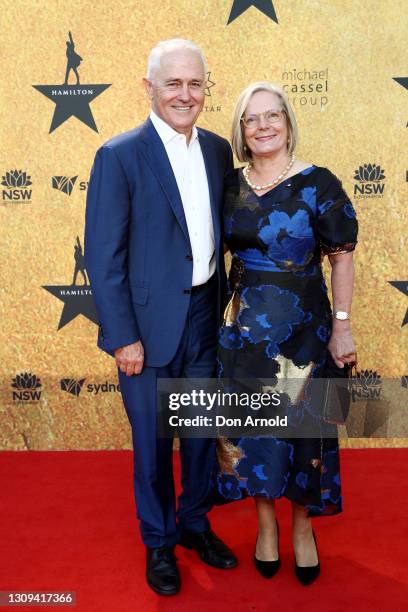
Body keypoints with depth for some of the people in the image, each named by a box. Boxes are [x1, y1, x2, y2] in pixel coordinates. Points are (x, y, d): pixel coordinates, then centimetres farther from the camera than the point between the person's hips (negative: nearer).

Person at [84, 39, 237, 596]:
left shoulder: (218, 150, 5)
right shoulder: (120, 156, -11)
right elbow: (103, 256, -12)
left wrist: (222, 305, 9)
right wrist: (122, 337, -13)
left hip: (205, 316, 5)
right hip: (149, 324, -5)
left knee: (203, 429, 18)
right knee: (153, 440, 11)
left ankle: (195, 522, 42)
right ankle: (159, 541, 34)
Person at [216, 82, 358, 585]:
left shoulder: (318, 184, -8)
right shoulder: (231, 185, 3)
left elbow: (342, 258, -6)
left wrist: (341, 326, -8)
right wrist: (225, 313, 9)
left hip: (302, 327, -3)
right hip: (243, 326, 3)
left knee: (301, 425, 8)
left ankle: (303, 528, 32)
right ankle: (265, 524, 33)